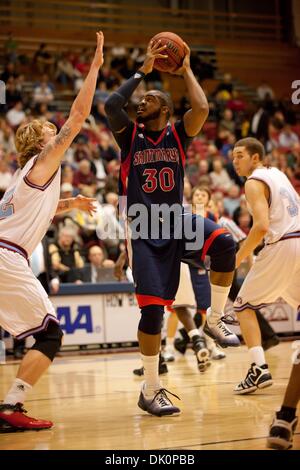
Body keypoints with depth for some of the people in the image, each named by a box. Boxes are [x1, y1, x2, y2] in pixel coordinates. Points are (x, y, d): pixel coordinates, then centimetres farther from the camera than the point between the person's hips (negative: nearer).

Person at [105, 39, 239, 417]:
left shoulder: (178, 134, 6)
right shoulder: (129, 136, 4)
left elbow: (202, 107, -15)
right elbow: (111, 104, -16)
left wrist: (185, 70, -1)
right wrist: (143, 70, -8)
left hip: (176, 220, 1)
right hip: (144, 230, -1)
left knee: (224, 242, -30)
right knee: (152, 308, -11)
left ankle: (214, 321, -11)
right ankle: (151, 390, 2)